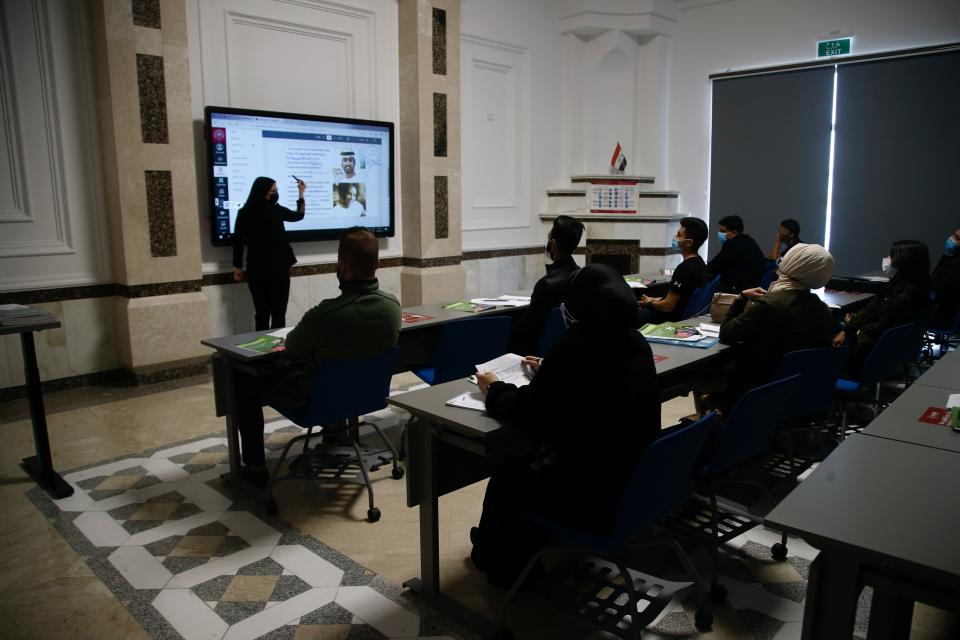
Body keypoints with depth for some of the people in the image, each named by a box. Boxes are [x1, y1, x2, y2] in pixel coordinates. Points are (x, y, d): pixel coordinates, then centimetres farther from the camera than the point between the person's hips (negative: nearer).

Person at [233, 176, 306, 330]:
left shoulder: (244, 212, -1)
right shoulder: (276, 210, -8)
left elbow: (238, 242, 2)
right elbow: (299, 215, 11)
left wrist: (237, 268, 11)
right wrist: (301, 193, 23)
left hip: (256, 270, 3)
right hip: (278, 268, -3)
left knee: (261, 313, 10)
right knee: (278, 314, 3)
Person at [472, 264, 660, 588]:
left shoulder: (575, 345, -20)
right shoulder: (634, 341, 2)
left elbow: (527, 413, -11)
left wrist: (495, 390, 7)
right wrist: (547, 373, 25)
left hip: (594, 496, -7)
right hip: (636, 484, 7)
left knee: (510, 474, 18)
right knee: (534, 460, 27)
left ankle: (502, 566, 41)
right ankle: (529, 547, 46)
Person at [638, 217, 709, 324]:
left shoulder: (684, 268, -26)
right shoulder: (699, 263, 4)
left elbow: (667, 306, -22)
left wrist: (650, 302, -4)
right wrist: (656, 300, 12)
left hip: (674, 318, -10)